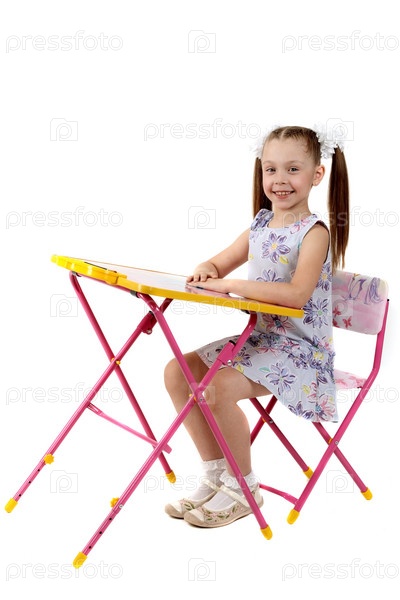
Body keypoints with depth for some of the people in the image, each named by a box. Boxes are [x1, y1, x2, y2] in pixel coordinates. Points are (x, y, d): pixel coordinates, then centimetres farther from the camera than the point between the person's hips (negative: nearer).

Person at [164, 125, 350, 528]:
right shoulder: (261, 224, 8)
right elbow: (223, 262, 20)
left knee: (218, 388, -28)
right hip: (260, 338, 8)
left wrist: (231, 285, -27)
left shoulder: (314, 232, -14)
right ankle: (215, 473, 9)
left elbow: (296, 294, -30)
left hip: (301, 349, -8)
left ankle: (243, 488, -5)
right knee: (177, 372, -1)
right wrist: (208, 268, -5)